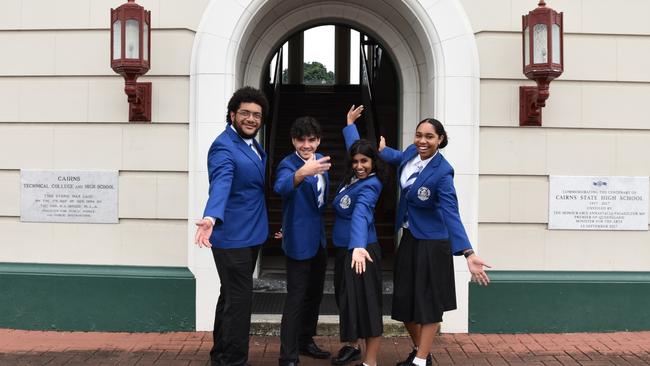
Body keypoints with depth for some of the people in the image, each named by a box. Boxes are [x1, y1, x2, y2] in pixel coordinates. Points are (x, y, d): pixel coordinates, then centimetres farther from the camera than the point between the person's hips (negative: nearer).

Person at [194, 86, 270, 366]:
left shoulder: (253, 144, 9)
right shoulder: (224, 147, -19)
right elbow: (220, 185, -36)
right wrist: (211, 218, -53)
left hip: (251, 235, 9)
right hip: (232, 236, -9)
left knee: (231, 297, 19)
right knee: (239, 299, -5)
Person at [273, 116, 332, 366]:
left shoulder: (321, 160, 6)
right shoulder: (287, 164, -17)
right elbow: (281, 187, -41)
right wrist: (302, 172, -59)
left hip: (320, 239, 8)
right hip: (299, 241, -8)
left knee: (314, 294, 17)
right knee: (296, 298, -7)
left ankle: (305, 341, 33)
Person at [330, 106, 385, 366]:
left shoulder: (370, 185, -18)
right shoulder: (352, 176, 4)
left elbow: (361, 214, -37)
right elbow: (353, 145, 25)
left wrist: (358, 246, -51)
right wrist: (349, 124, 38)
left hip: (361, 249, -9)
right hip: (343, 248, 9)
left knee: (365, 302, -4)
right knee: (346, 299, 18)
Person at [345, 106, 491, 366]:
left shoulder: (442, 172, -24)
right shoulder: (412, 152, -4)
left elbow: (451, 214, -33)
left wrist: (468, 253, -42)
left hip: (431, 243, -7)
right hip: (408, 238, 8)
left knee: (428, 301, 3)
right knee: (404, 299, 13)